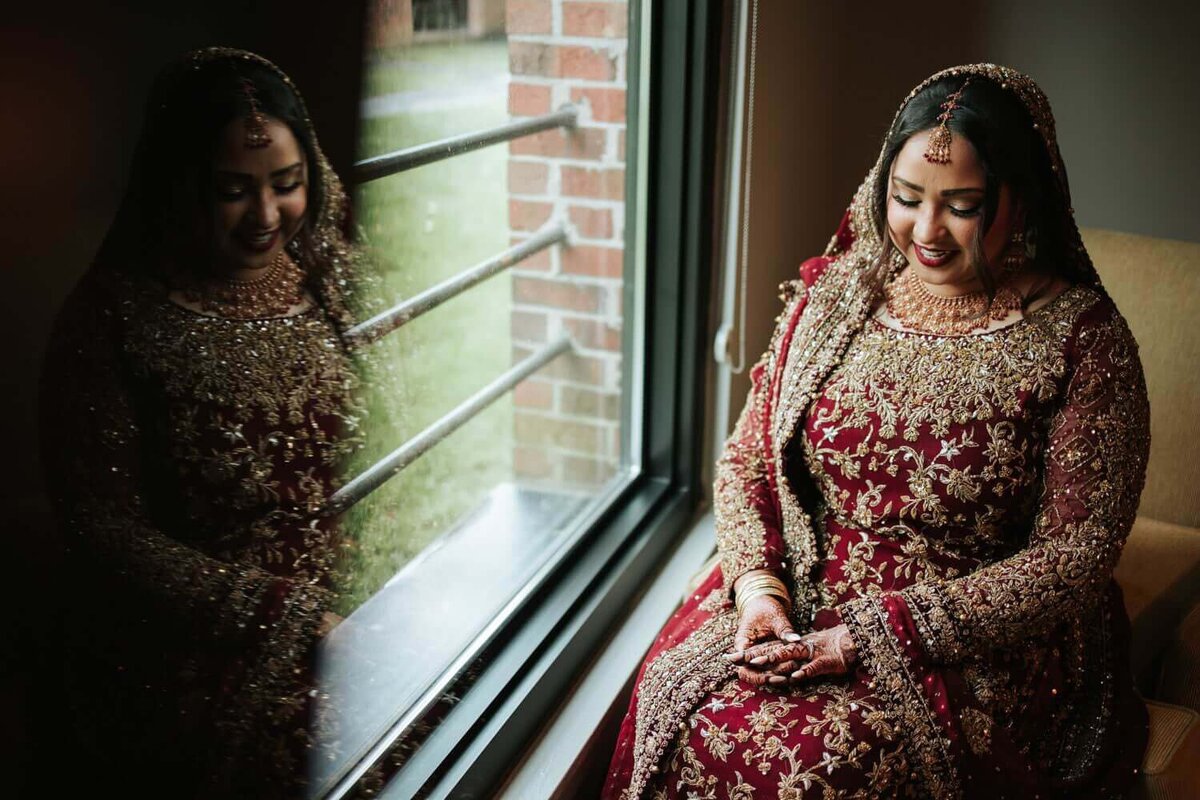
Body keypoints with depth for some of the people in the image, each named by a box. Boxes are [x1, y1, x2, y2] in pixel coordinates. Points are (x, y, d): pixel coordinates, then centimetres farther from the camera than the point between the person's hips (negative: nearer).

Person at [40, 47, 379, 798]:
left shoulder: (339, 276, 0)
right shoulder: (112, 317, -10)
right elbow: (105, 531, -12)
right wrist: (289, 620, -20)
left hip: (350, 635, 3)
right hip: (190, 672, -2)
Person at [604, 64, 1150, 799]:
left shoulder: (1080, 337, -8)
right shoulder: (833, 292, 4)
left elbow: (1075, 556, -10)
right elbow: (747, 458, 8)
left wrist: (875, 635, -17)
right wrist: (758, 586, -11)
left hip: (982, 642, -3)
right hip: (796, 600, 4)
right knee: (689, 712, -23)